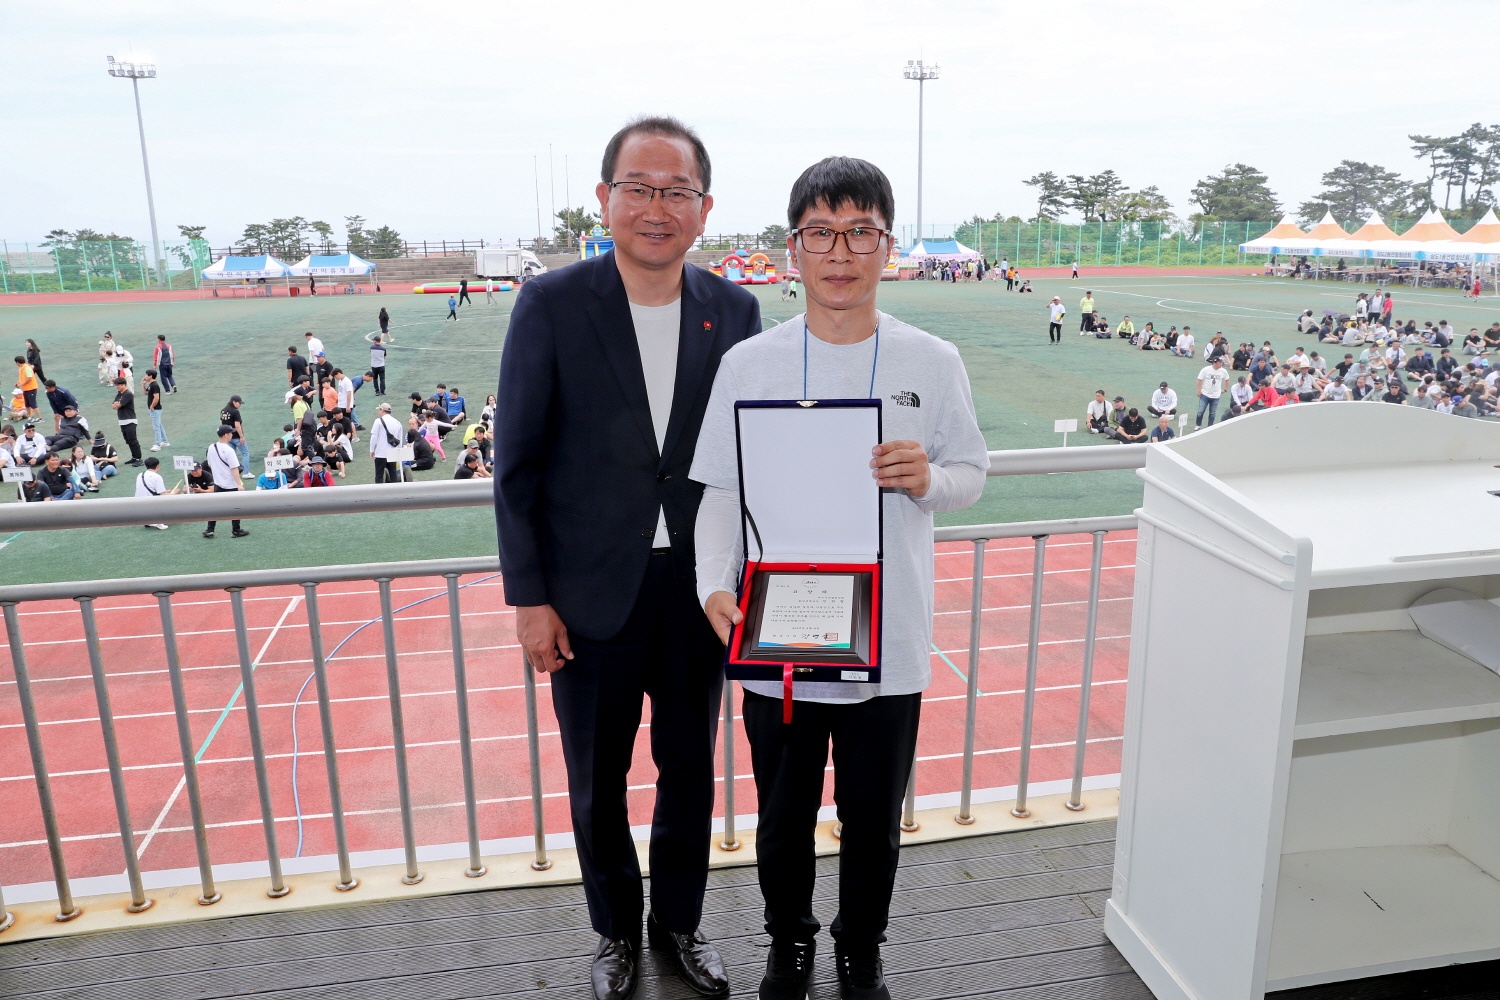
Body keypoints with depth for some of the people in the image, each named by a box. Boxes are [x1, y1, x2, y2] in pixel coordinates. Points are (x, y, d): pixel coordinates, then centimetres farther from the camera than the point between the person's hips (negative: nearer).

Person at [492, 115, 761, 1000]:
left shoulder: (735, 311, -2)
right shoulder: (550, 305, -9)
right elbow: (517, 461, -6)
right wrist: (529, 596, -7)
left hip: (699, 588, 2)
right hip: (591, 594, -1)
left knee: (691, 772, 18)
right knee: (597, 783, 15)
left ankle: (682, 921, 42)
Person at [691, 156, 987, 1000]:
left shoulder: (933, 363, -4)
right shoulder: (748, 364, -4)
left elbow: (973, 477, 4)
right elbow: (722, 493, -3)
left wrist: (928, 479, -18)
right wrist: (717, 584, -18)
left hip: (890, 644, 0)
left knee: (874, 823, 17)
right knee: (784, 818, 18)